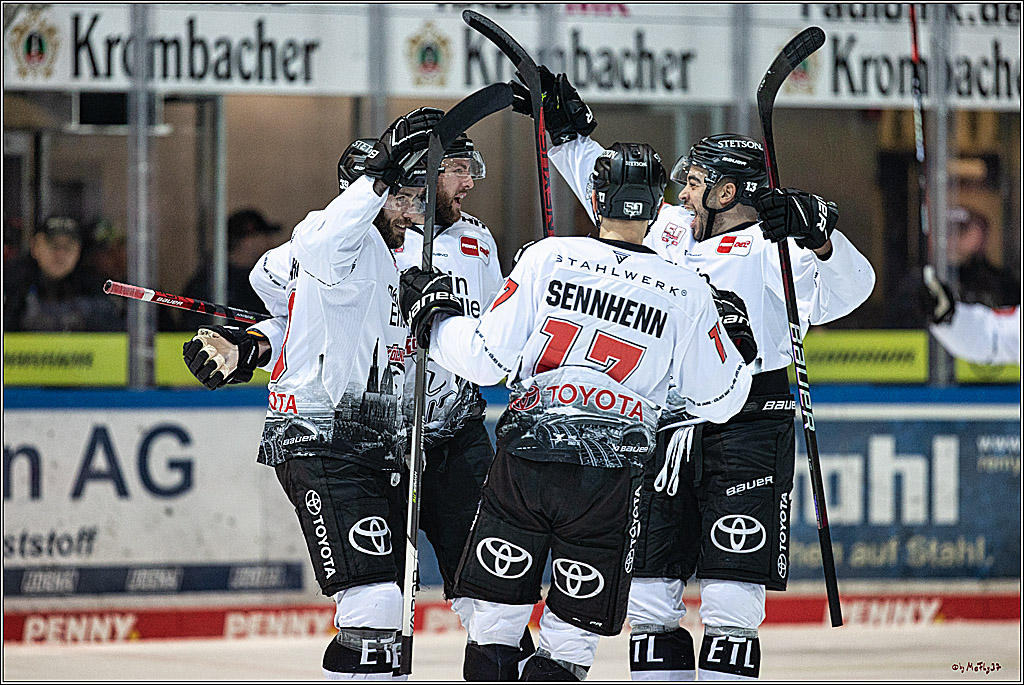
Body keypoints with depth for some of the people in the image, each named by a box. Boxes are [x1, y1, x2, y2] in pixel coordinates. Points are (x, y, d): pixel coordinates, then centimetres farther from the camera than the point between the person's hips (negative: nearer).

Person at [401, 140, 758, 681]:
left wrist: (435, 316, 16)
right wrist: (739, 351, 31)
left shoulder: (546, 258, -1)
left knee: (494, 626, 10)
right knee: (571, 636, 8)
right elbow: (717, 399, 10)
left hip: (525, 458, 0)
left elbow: (486, 358, -2)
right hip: (611, 481, 0)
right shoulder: (685, 292, 2)